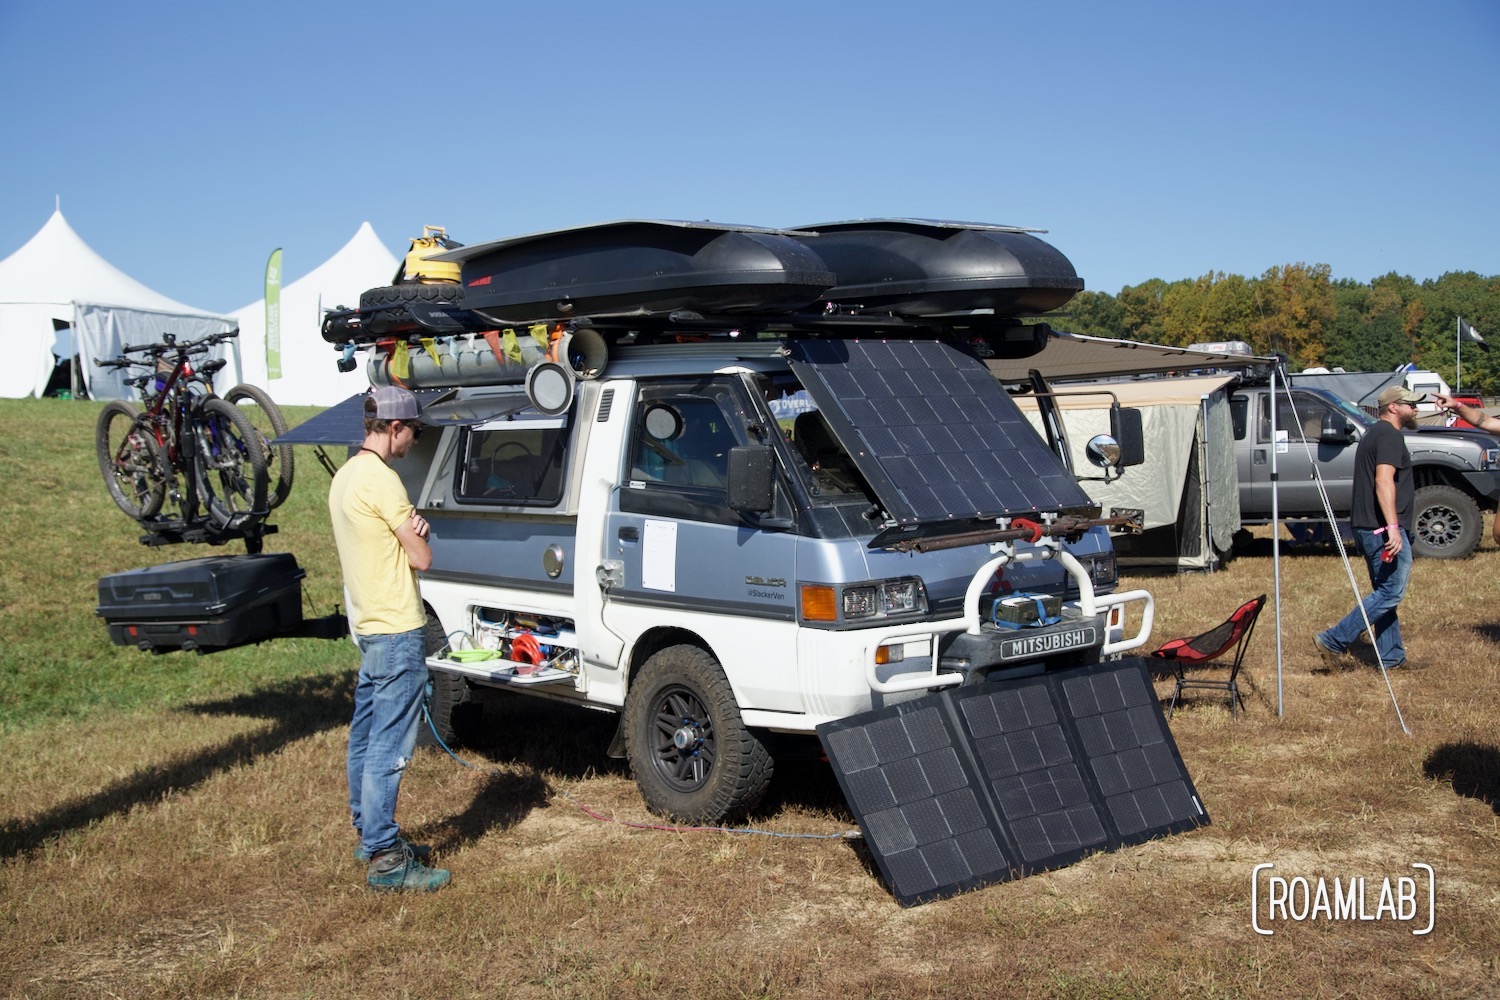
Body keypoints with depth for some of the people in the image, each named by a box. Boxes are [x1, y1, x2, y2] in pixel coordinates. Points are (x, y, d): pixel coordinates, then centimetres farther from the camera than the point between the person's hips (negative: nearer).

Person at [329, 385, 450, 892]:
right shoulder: (381, 480, -18)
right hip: (397, 631, -10)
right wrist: (417, 534, 7)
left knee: (366, 737, 17)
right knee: (390, 746, -7)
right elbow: (421, 558, -15)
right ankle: (386, 859, -4)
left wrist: (410, 528, -4)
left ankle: (369, 834, 28)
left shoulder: (345, 476, 13)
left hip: (368, 625, 10)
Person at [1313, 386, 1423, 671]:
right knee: (1390, 591, -8)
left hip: (1368, 527, 11)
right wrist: (1392, 527, -30)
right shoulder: (1390, 435, -11)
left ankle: (1391, 657, 15)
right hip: (1382, 528, -11)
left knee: (1385, 592, 13)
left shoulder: (1373, 434, 21)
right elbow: (1383, 481, -23)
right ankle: (1334, 641, -11)